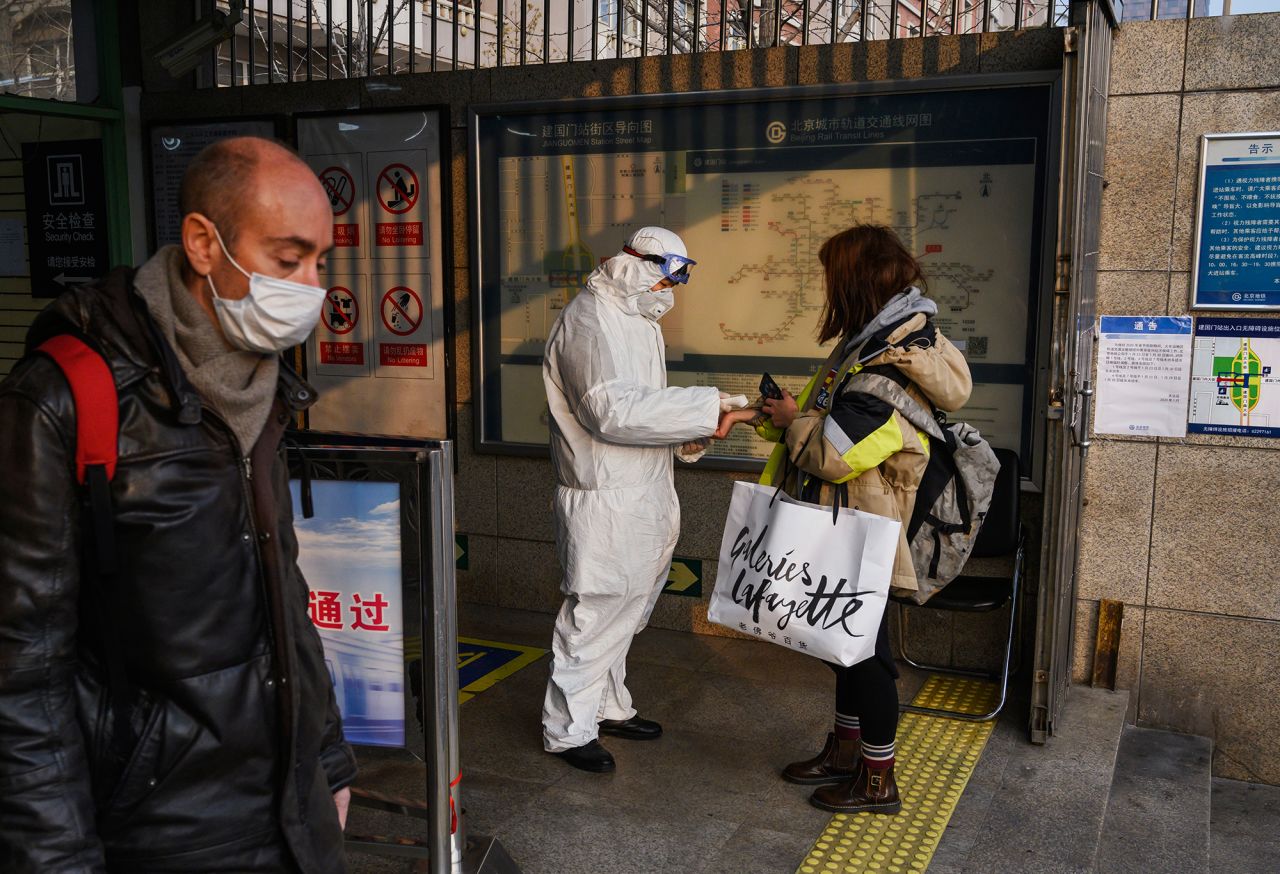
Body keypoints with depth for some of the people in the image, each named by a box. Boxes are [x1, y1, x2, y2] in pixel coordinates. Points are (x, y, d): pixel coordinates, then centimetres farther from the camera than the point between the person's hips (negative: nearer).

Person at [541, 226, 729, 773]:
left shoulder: (638, 321, 17)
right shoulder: (591, 319, -15)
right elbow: (614, 410, -27)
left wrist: (681, 438, 3)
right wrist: (708, 407, -25)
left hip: (639, 496, 10)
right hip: (603, 498, -10)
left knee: (623, 609, 19)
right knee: (596, 612, -2)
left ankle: (608, 707, 34)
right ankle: (567, 730, 11)